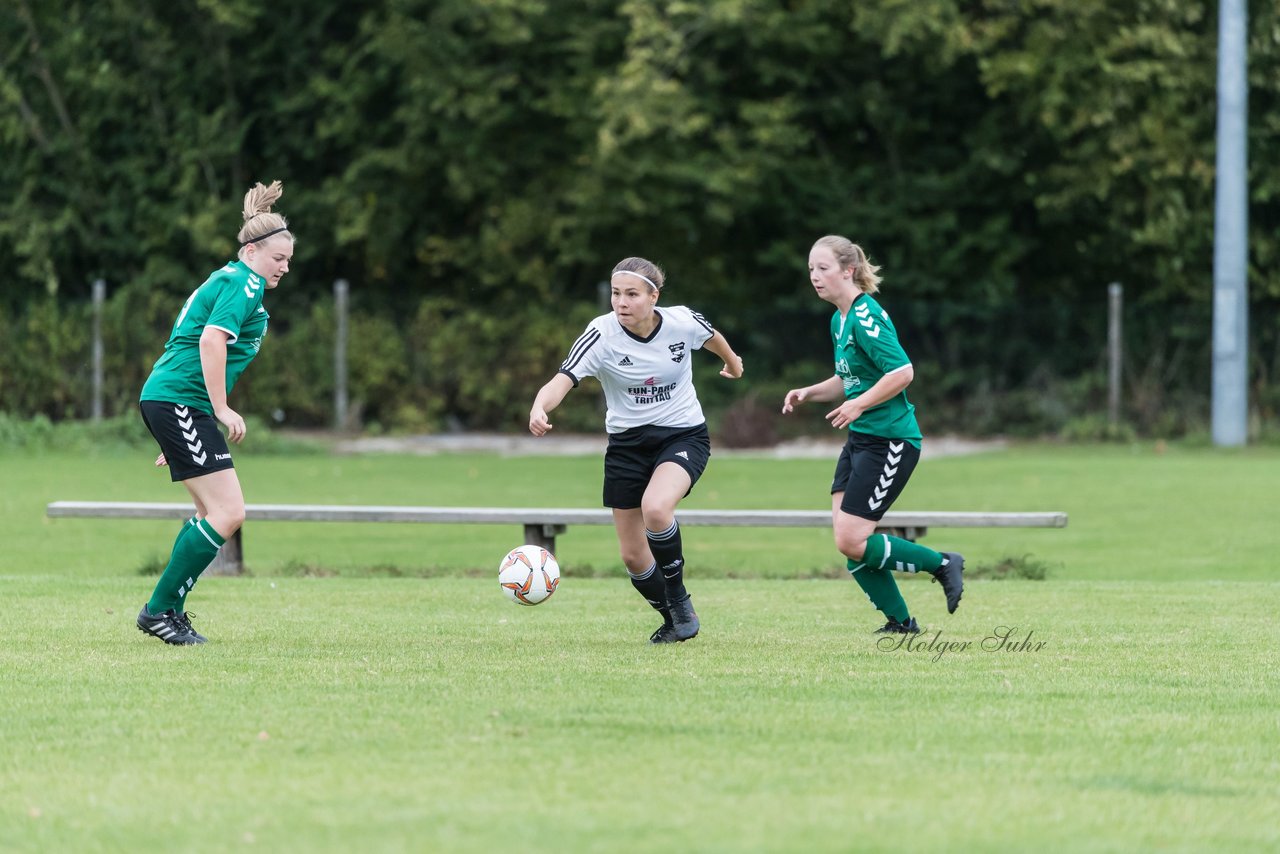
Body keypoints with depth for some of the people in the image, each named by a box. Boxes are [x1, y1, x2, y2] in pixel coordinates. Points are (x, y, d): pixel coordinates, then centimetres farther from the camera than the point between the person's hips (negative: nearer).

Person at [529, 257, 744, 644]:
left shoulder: (683, 322, -15)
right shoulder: (601, 334, -18)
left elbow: (712, 337, 10)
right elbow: (563, 379, -31)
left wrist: (732, 362, 31)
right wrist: (539, 408, -53)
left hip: (683, 436, -2)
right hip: (627, 444, 2)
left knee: (655, 507, -31)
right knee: (633, 555, 4)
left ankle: (678, 598, -8)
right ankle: (673, 620, 31)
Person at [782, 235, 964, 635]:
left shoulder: (866, 318, -17)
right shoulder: (840, 320, 13)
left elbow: (903, 372, -24)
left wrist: (860, 404, -22)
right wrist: (808, 393, 11)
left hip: (890, 441, -10)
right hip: (860, 439, 10)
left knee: (851, 542, -12)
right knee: (845, 539, 3)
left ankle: (942, 564, 4)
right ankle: (899, 621, 16)